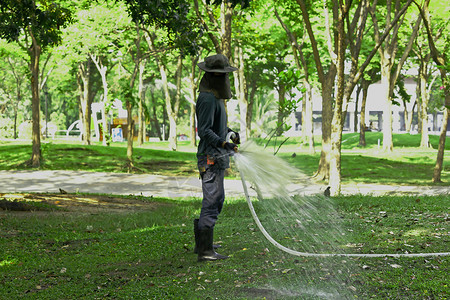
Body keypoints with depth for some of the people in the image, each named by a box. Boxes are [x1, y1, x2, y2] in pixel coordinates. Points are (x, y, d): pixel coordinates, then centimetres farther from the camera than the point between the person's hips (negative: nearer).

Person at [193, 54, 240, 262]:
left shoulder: (216, 96, 16)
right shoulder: (207, 98, -17)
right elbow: (204, 130, -23)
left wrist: (230, 132, 36)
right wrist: (223, 143, -33)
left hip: (217, 157, 11)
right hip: (210, 157, -11)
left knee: (217, 200, 18)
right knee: (212, 201, -10)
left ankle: (201, 243, 27)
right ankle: (205, 251, -8)